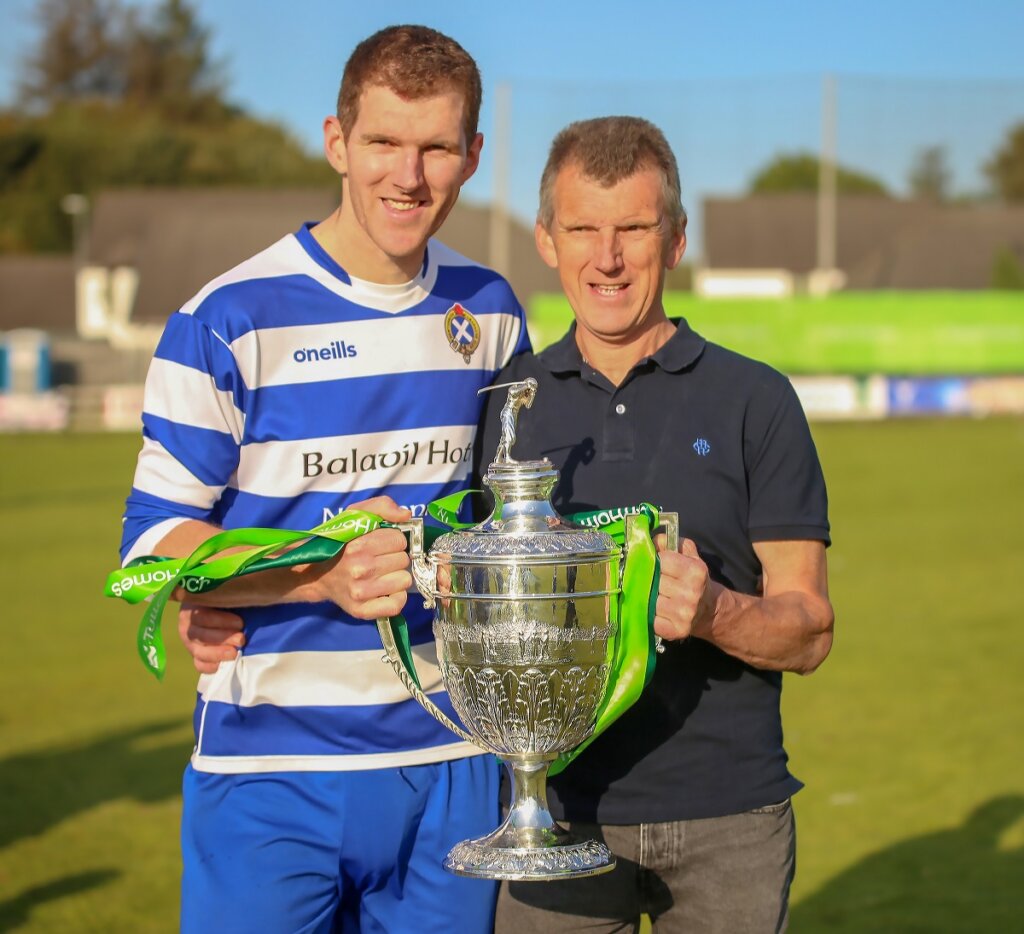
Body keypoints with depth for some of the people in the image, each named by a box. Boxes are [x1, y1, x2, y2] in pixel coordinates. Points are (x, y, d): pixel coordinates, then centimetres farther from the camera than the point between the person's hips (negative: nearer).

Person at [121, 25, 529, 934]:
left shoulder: (489, 312, 8)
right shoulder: (229, 321, -7)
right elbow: (154, 539, -8)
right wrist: (325, 577, -22)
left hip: (450, 763, 4)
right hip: (270, 767, -4)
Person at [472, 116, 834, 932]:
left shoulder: (754, 399, 0)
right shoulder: (510, 400, 7)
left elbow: (808, 632, -1)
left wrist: (713, 611, -21)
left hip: (728, 819, -1)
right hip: (562, 807, 2)